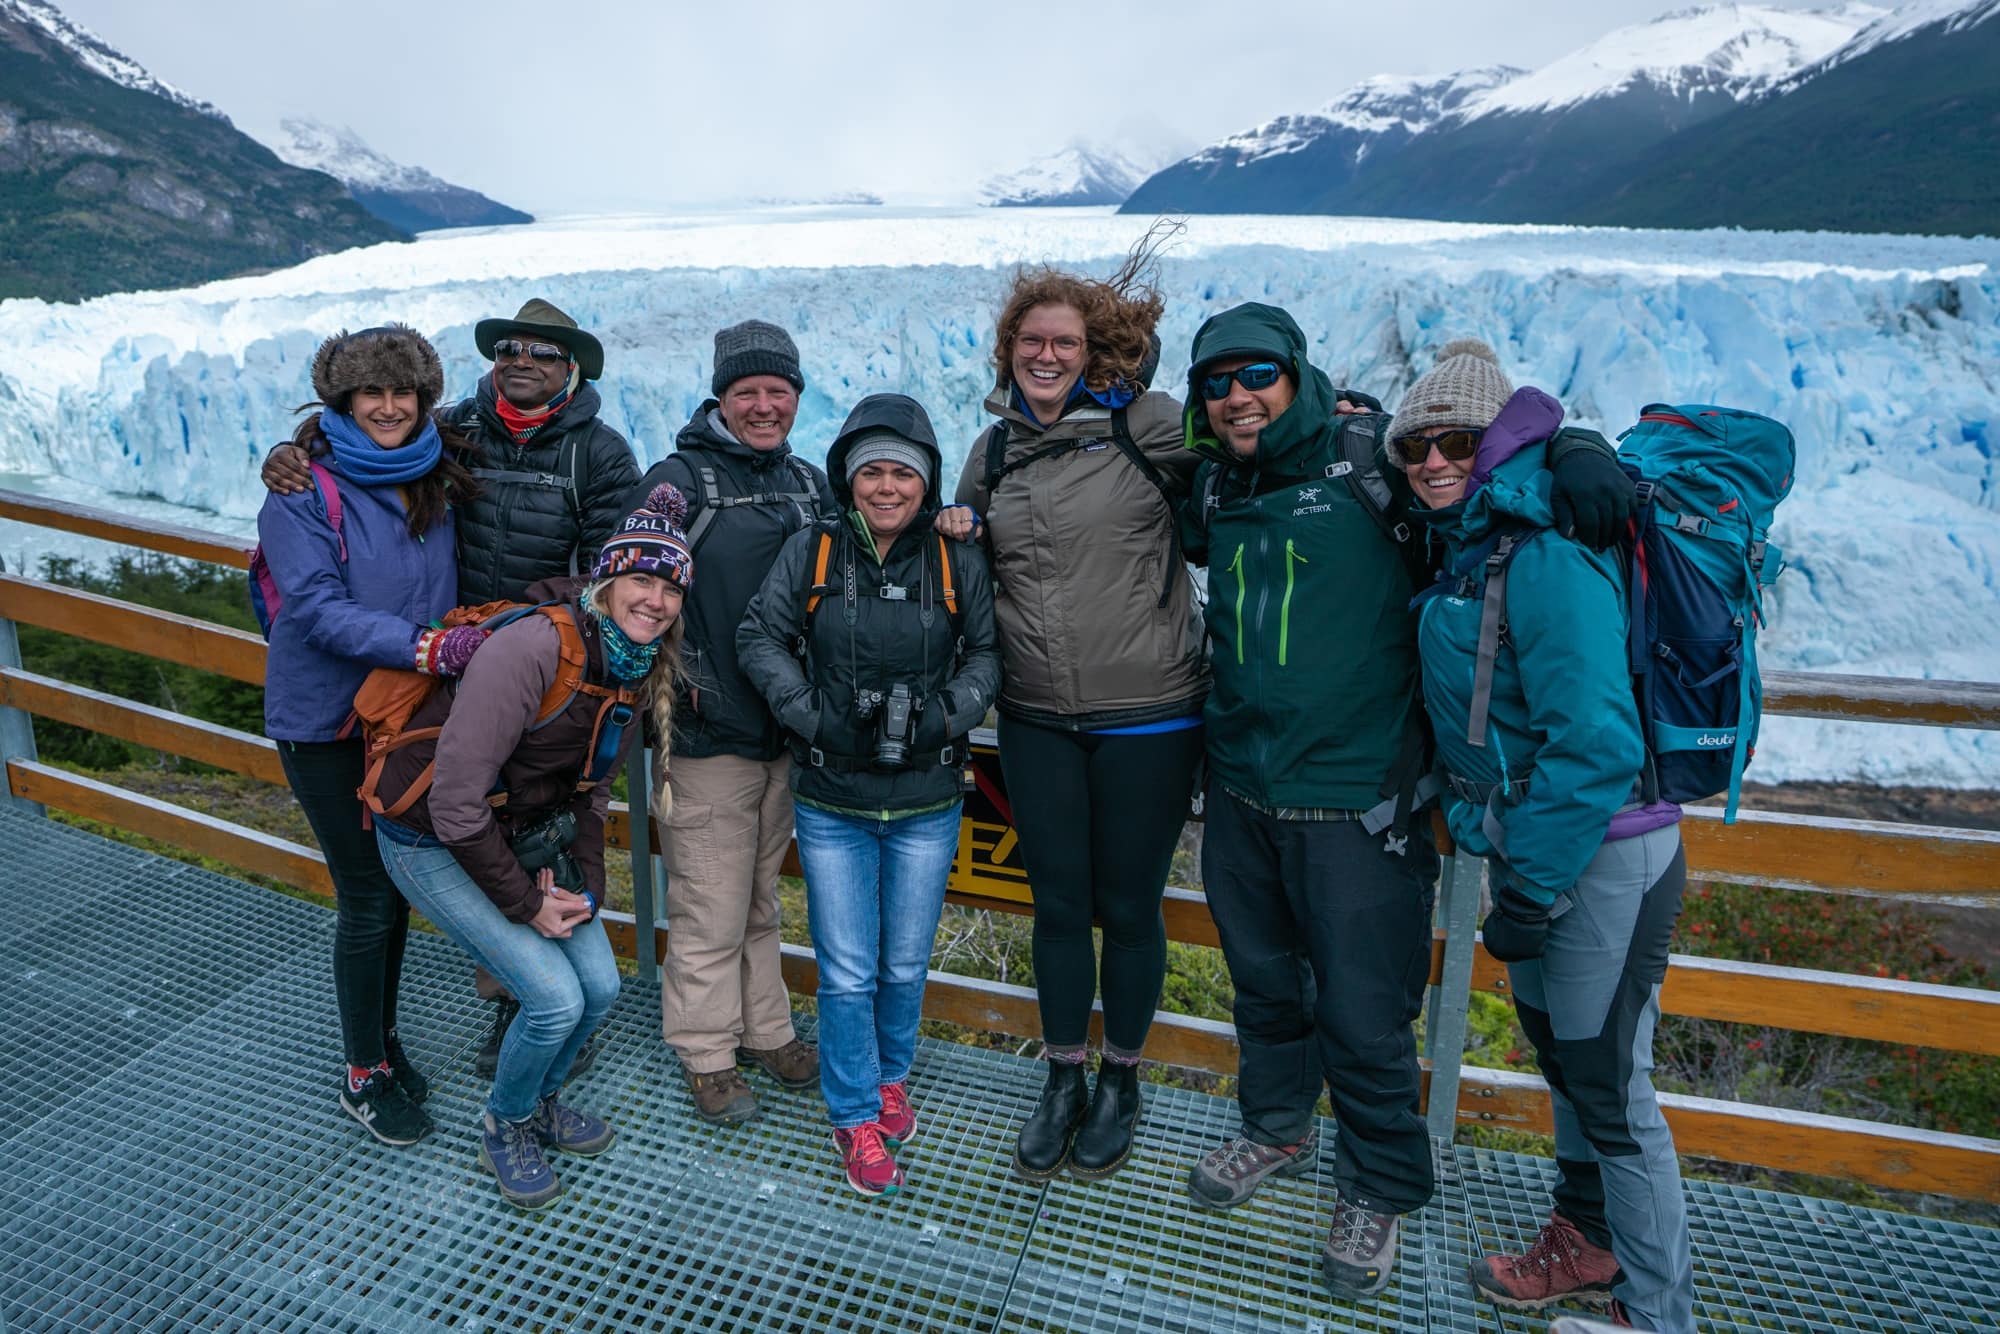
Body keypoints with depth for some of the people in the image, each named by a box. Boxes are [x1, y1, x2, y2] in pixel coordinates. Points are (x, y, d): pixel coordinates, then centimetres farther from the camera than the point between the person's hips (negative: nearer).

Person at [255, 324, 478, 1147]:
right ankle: (364, 1076, 20)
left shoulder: (433, 483, 4)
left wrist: (474, 638, -3)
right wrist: (424, 646, -34)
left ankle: (384, 1038, 36)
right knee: (367, 899, 1)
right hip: (328, 722, -5)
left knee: (397, 884, 15)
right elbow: (318, 609, -23)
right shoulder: (305, 489, -12)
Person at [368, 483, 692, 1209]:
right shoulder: (535, 647, -31)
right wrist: (524, 904, -19)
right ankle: (504, 1129, 18)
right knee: (555, 998, -13)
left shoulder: (637, 670, -5)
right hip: (434, 843, -7)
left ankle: (542, 1102, 34)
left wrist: (581, 882, -5)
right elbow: (455, 801, -28)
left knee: (600, 987, 3)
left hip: (525, 835, 7)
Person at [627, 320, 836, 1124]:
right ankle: (707, 1054, 22)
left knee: (761, 899, 19)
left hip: (789, 729, 5)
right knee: (710, 908, 4)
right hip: (709, 734, -5)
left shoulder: (810, 485, 12)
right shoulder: (681, 478, -6)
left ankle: (765, 1029, 34)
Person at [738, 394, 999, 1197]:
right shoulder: (811, 553, -4)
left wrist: (946, 717, -14)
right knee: (847, 972, 6)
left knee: (905, 963, 15)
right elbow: (759, 638, -1)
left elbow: (987, 652, 3)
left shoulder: (957, 562, -2)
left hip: (927, 805, 1)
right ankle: (855, 1118, 28)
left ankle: (890, 1076, 44)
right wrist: (814, 716, -13)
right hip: (832, 805, -1)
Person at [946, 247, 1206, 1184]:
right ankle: (1063, 1078, 34)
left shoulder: (1147, 426, -6)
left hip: (1148, 718, -3)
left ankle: (1121, 1080, 34)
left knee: (1127, 907, 10)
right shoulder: (992, 452, 9)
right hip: (1036, 721, 4)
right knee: (1057, 903, 13)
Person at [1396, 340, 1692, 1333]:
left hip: (1603, 861, -9)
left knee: (1610, 1090, 4)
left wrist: (1533, 887, -20)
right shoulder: (1465, 555, 6)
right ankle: (1590, 1245, 42)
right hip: (1529, 847, 9)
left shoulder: (1548, 562, -21)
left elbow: (1595, 746, -25)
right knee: (1559, 1051, 21)